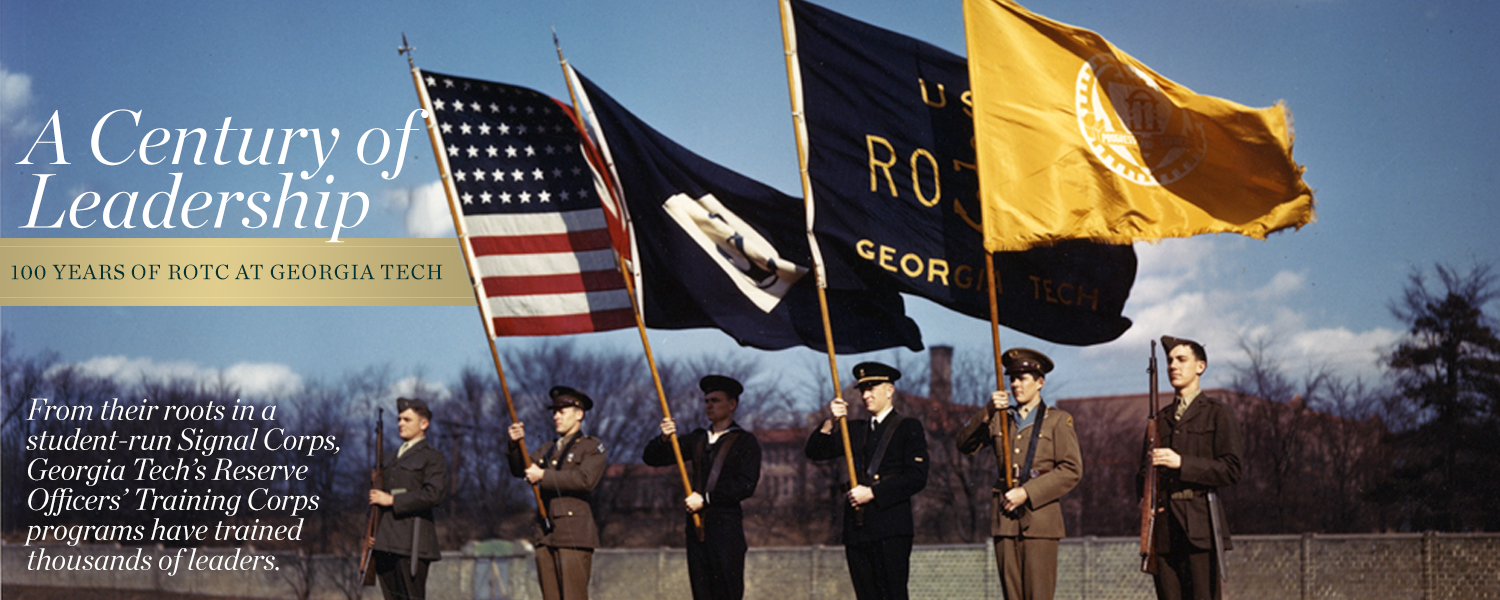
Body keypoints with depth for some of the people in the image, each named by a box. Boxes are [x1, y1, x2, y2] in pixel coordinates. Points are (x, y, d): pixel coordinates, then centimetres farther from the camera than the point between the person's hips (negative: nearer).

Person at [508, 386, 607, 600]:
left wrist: (544, 476, -11)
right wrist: (516, 444, -3)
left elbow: (585, 479, -13)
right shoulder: (548, 450, 24)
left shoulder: (592, 447, 4)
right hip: (547, 536, 6)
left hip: (574, 535, -6)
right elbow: (520, 469, 16)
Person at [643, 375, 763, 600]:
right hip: (697, 526, 5)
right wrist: (664, 439, -5)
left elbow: (746, 485, -8)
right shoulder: (697, 439, 19)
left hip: (726, 524, -5)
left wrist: (706, 498, -11)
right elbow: (652, 458, 16)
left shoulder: (745, 442, 4)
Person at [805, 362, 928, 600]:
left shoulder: (909, 428, 5)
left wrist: (872, 493, -11)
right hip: (857, 530, 5)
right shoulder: (855, 429, 21)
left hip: (890, 529, -5)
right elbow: (814, 452, 13)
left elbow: (917, 477, -6)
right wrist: (830, 422, -4)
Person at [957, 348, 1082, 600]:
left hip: (1040, 516, -4)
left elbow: (1072, 470, -2)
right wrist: (987, 412, -9)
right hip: (1005, 519, 4)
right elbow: (965, 444, 6)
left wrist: (1027, 493, -10)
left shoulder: (1058, 420, 7)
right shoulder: (999, 419, 18)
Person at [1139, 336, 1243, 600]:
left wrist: (1182, 463, -14)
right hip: (1164, 530, 5)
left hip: (1200, 525, -5)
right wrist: (1145, 499, 2)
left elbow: (1231, 470, -4)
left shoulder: (1217, 413, 6)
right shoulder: (1160, 419, 21)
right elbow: (1144, 471, 24)